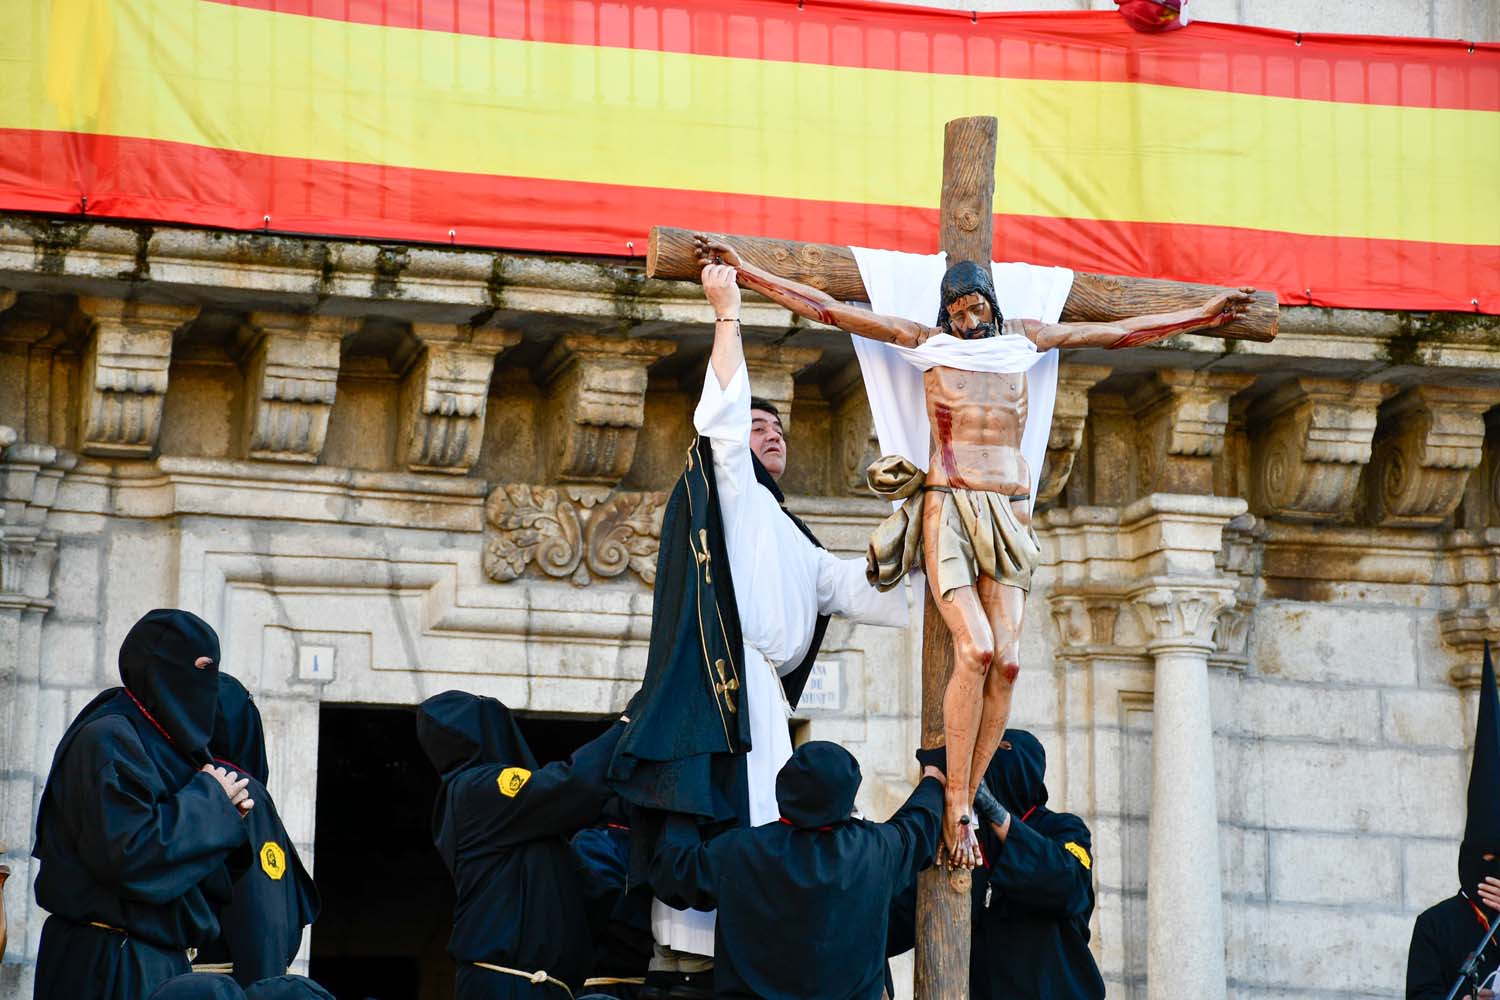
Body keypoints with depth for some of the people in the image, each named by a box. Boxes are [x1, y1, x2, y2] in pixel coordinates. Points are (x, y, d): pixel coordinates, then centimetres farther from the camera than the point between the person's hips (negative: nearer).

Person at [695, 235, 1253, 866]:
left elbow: (1122, 333, 28)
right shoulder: (927, 341, 12)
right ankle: (956, 806, -15)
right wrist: (743, 274, 7)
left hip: (1009, 512, 3)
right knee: (976, 649, -21)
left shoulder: (1024, 340, 19)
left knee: (1006, 660, -14)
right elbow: (823, 308, 11)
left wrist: (1202, 315, 30)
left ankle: (964, 801, -9)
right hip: (948, 506, -3)